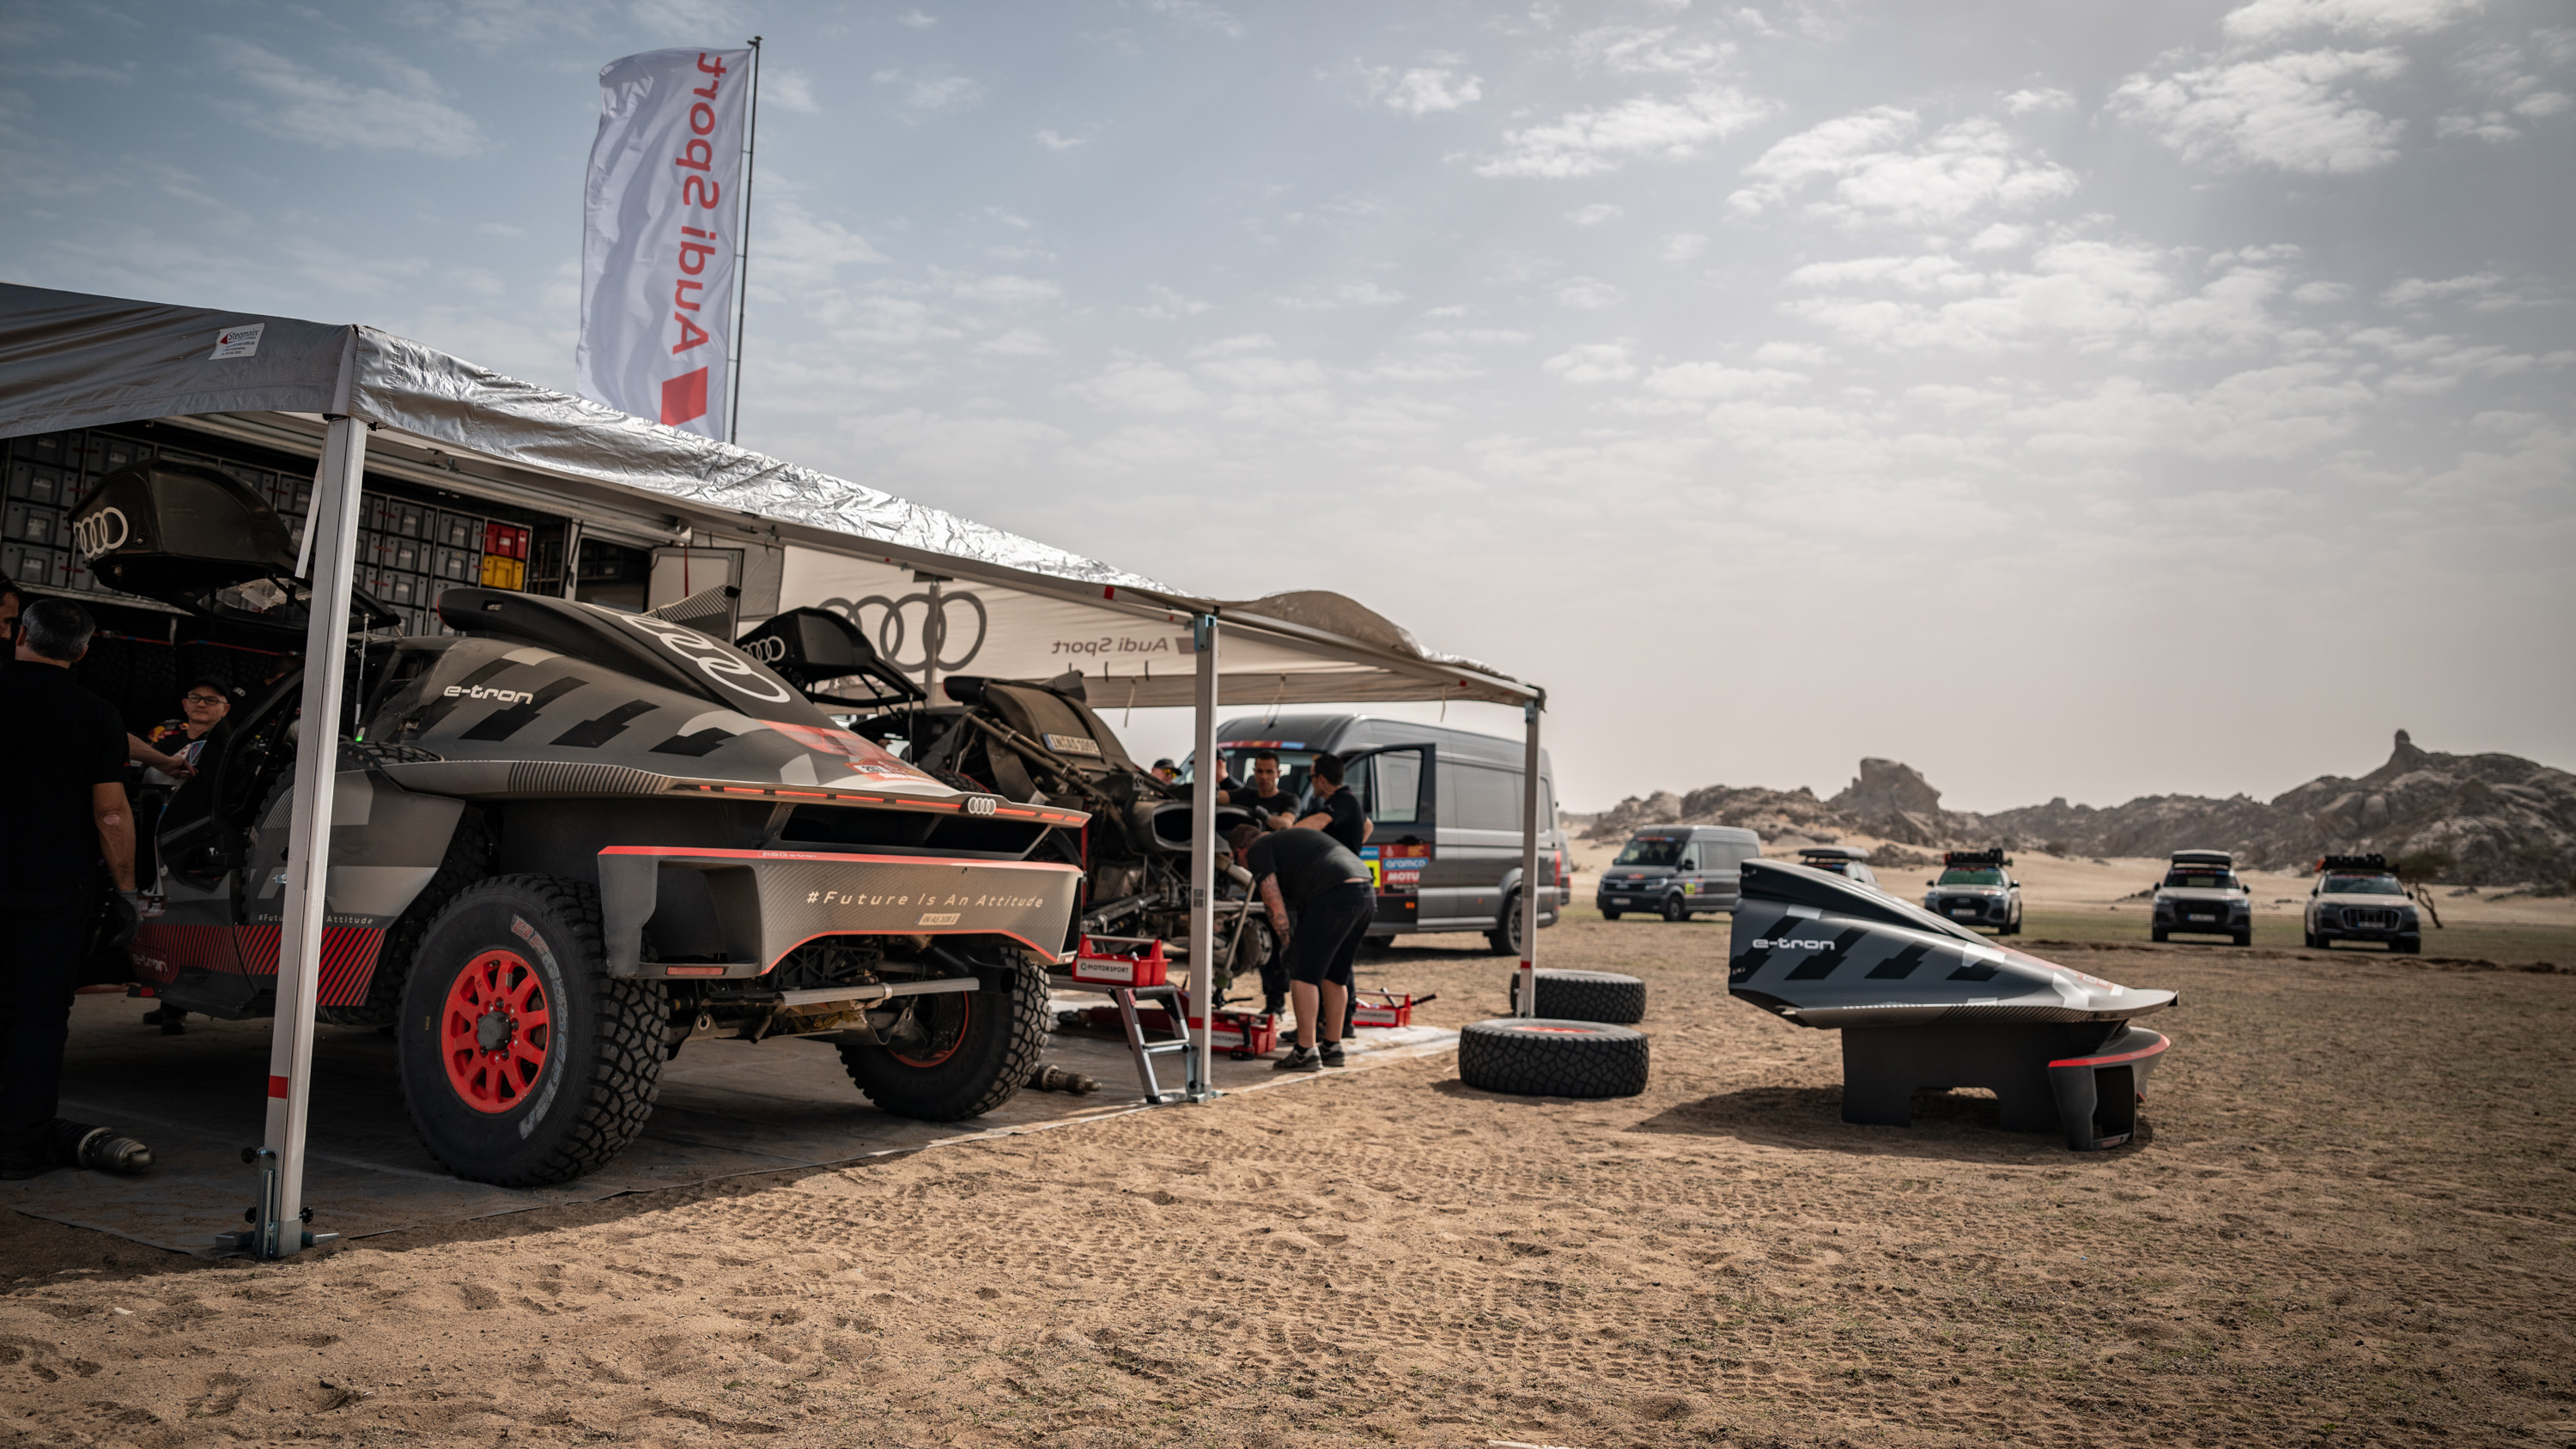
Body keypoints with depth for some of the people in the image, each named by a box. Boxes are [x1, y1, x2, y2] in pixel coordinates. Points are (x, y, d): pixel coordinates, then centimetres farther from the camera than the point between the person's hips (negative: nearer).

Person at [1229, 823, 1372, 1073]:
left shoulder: (1257, 851, 8)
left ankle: (1306, 1052, -3)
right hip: (1367, 894, 9)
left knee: (1304, 974, -1)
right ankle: (1332, 1047, 24)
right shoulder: (1287, 839, 34)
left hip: (1335, 894, -9)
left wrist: (1288, 945, 8)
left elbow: (1276, 906, -1)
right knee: (1334, 975, 19)